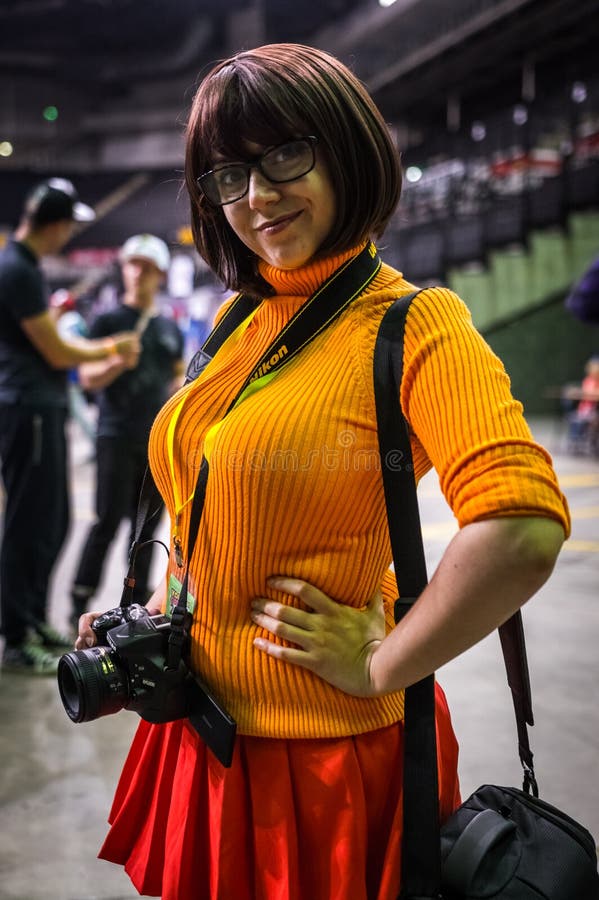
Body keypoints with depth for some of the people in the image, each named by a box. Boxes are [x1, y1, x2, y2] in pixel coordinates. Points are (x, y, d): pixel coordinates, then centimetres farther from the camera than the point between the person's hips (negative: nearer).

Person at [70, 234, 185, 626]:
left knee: (148, 522, 8)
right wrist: (116, 363, -22)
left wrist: (182, 386, 1)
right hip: (117, 437, -5)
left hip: (159, 441, 5)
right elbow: (88, 378, -4)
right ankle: (80, 600, 3)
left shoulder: (171, 328, 16)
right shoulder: (108, 321, 1)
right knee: (109, 519, -8)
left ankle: (138, 601, 18)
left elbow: (180, 375, 23)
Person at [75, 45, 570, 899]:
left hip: (320, 753, -7)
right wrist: (155, 618, 7)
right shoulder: (239, 323, 5)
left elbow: (525, 529, -30)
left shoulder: (413, 324, -16)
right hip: (203, 733, 7)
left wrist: (381, 665, -22)